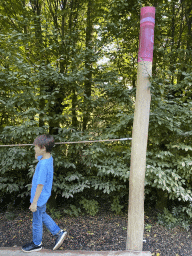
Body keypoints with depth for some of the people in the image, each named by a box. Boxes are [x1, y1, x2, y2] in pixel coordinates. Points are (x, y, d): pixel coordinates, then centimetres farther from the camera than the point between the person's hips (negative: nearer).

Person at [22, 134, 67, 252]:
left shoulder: (44, 165, -32)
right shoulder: (49, 158, -5)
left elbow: (40, 185, -26)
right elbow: (37, 157, 18)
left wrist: (34, 202, -18)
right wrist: (38, 154, -4)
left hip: (39, 198, -9)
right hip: (43, 196, 9)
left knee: (37, 222, 13)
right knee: (42, 215, 27)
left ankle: (37, 244, 36)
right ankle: (59, 232, 34)